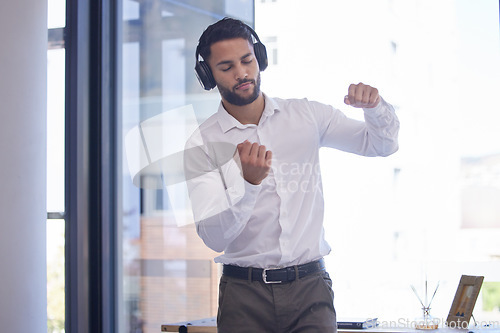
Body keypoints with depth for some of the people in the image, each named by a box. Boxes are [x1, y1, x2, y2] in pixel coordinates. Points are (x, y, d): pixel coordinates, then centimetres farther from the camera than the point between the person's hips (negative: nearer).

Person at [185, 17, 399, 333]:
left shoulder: (306, 115, 8)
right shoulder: (203, 144, -3)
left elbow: (382, 144, 15)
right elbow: (213, 238, -11)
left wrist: (375, 106, -6)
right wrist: (248, 182, -27)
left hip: (310, 284, 2)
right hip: (244, 293, -2)